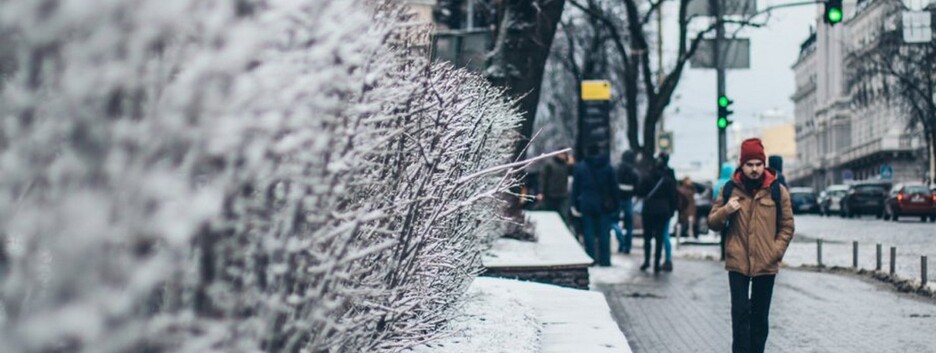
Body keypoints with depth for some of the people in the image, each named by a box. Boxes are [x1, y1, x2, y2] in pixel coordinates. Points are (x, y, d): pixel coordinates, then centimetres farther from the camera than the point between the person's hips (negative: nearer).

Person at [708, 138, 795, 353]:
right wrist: (725, 211, -13)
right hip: (737, 263, 0)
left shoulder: (777, 191, 2)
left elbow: (787, 226, 6)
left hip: (766, 264, 1)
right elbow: (713, 223, 8)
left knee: (760, 315, 9)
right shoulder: (730, 189, 4)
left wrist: (776, 252, -6)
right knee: (740, 312, -6)